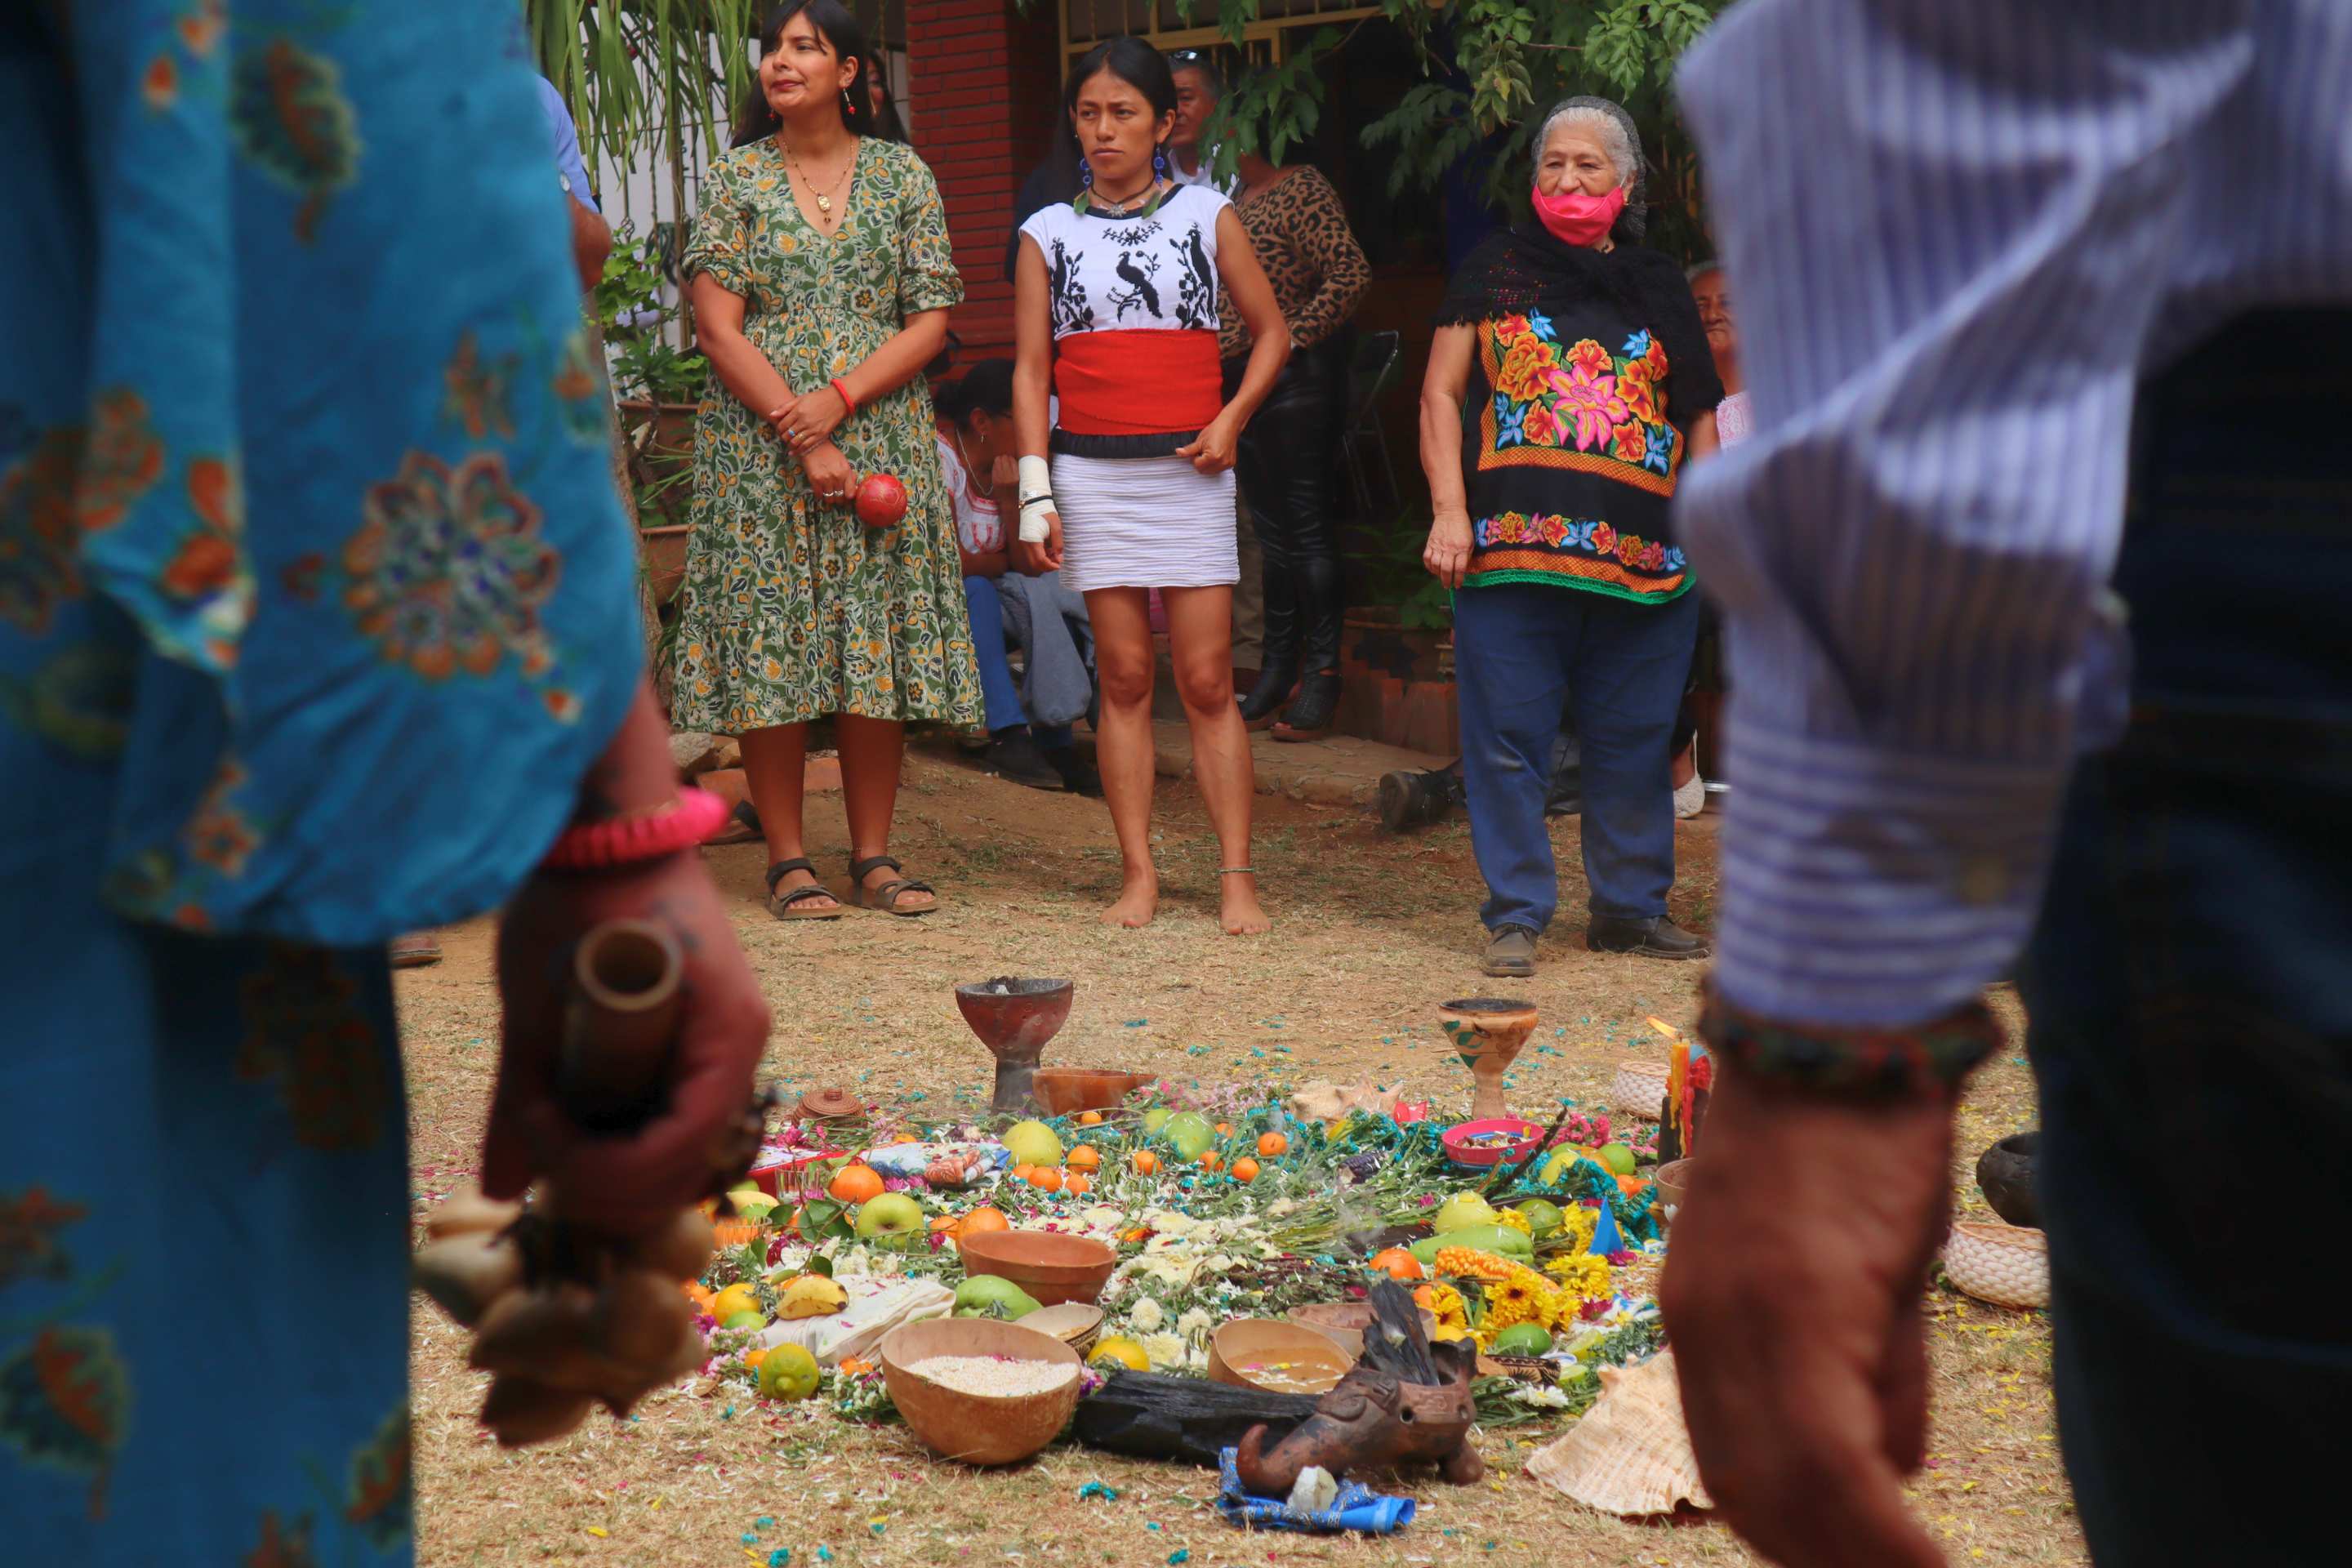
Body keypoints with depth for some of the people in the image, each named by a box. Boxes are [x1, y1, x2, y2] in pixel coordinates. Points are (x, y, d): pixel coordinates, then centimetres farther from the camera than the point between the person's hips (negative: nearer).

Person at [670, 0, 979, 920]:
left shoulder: (902, 177, 8)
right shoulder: (736, 179, 4)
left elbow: (930, 321, 2)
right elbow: (718, 328, -4)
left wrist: (838, 401, -13)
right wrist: (802, 440, -13)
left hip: (882, 439, 1)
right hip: (760, 445, -1)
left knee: (879, 638, 0)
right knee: (769, 642, -4)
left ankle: (874, 854, 8)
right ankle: (788, 861, 3)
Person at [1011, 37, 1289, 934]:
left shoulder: (1207, 215, 7)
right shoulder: (1048, 234, 9)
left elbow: (1271, 332, 12)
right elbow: (1030, 370, 6)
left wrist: (1231, 419, -4)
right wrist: (1035, 496, -2)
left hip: (1189, 470, -1)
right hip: (1090, 473, 1)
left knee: (1208, 681, -2)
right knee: (1123, 677, 2)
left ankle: (1237, 876, 1)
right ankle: (1137, 873, 8)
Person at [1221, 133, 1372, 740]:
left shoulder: (1302, 190, -12)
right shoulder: (1237, 198, 15)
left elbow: (1351, 273, -22)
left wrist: (1294, 336, -18)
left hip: (1295, 378, -9)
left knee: (1306, 523, -5)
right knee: (1272, 527, 13)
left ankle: (1322, 675, 2)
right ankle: (1277, 671, 20)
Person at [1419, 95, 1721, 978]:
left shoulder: (1659, 288, 16)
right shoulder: (1496, 274, 10)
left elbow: (1700, 421, 19)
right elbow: (1441, 394, 7)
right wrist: (1449, 510, -4)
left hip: (1642, 559, 2)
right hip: (1512, 546, -2)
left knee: (1633, 742, 7)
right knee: (1508, 739, -1)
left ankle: (1630, 907, 20)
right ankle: (1516, 914, 8)